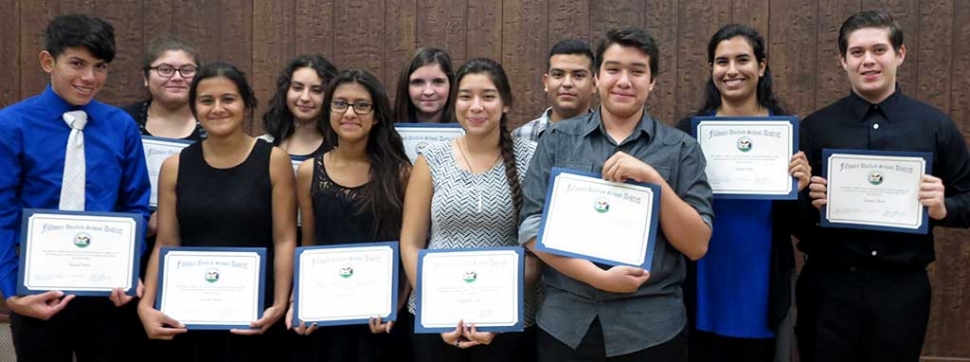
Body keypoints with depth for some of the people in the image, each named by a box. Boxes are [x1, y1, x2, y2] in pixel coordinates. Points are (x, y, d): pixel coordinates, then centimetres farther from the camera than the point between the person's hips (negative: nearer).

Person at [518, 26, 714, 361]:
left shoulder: (680, 148, 1)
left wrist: (653, 178, -15)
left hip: (652, 328, 0)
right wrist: (600, 278, -14)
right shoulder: (557, 140, 2)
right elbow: (532, 229, -4)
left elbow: (697, 245, -4)